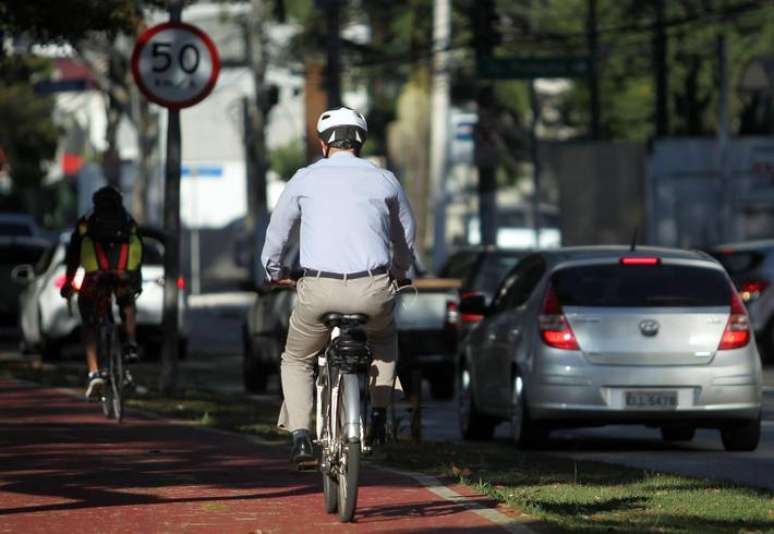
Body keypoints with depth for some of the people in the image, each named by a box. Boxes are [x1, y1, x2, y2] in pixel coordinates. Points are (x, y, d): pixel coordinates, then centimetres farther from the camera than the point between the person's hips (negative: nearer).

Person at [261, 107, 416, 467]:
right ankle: (378, 415, 23)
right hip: (373, 289, 1)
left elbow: (277, 230, 23)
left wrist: (274, 270, 42)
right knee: (383, 338, 35)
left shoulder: (306, 179, 9)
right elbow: (406, 236, 27)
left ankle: (300, 436, 2)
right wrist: (399, 271, 47)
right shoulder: (384, 180, 12)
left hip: (320, 290, -1)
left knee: (296, 360, 22)